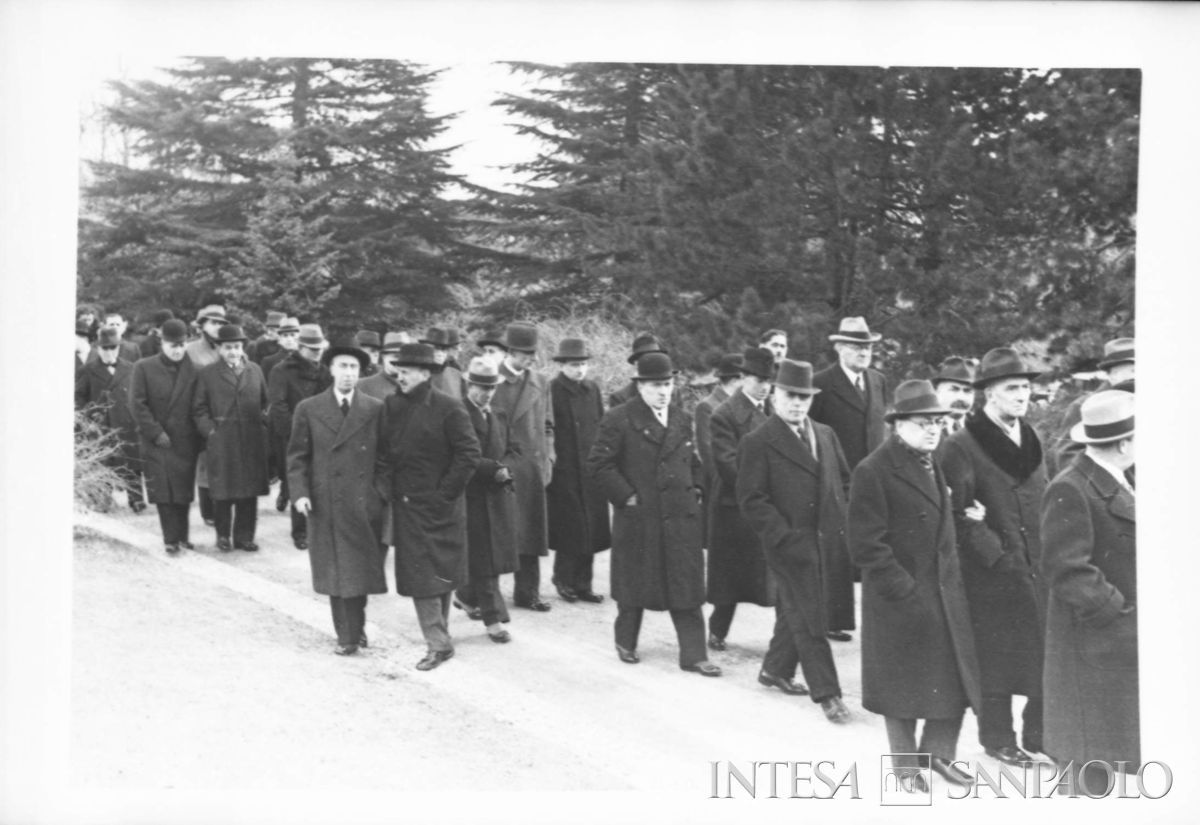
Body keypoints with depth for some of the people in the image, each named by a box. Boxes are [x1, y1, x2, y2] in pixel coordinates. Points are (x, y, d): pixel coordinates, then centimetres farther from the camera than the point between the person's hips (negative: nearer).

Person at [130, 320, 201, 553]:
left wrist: (199, 434, -5)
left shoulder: (193, 368, 2)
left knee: (184, 492, 5)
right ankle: (171, 538, 2)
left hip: (186, 440, 1)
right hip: (156, 441, -1)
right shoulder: (144, 368, 0)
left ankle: (182, 535, 17)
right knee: (163, 492, -3)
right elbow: (137, 404, -3)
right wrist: (156, 433, -9)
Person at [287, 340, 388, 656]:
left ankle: (354, 631, 18)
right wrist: (299, 492, -6)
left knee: (360, 568, 3)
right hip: (325, 504, 0)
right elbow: (297, 456, 5)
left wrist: (384, 492, -2)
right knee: (335, 571, 2)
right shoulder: (308, 410, 5)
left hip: (364, 504, 0)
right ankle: (347, 633, 11)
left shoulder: (375, 409, 4)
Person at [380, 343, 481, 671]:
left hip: (439, 508, -4)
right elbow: (385, 449, 15)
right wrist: (390, 484, 5)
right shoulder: (392, 405, 5)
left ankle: (440, 639, 15)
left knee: (441, 573, 5)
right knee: (419, 575, 4)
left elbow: (469, 453, -12)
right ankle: (438, 643, 14)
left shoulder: (448, 409, -11)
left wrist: (446, 492, -12)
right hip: (406, 505, 5)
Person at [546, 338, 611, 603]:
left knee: (591, 529, 7)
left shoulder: (592, 388, 10)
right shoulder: (552, 390, -9)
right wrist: (550, 461, -12)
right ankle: (564, 579, 16)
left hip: (591, 471, 6)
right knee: (570, 528, -1)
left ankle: (582, 583, 16)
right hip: (565, 471, -6)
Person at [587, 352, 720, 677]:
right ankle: (626, 642, 29)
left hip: (681, 516, 4)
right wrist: (625, 497, -11)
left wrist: (695, 491, 8)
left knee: (687, 587, 1)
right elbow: (599, 463, -8)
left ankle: (693, 654, 5)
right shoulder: (618, 419, -6)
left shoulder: (682, 419, 12)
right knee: (634, 583, 9)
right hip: (637, 516, -4)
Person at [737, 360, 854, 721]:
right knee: (807, 619, -2)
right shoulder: (757, 443, -7)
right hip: (792, 544, -6)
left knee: (795, 612, 16)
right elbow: (752, 500, -11)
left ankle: (776, 669, 34)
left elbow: (844, 481, 20)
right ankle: (827, 693, 5)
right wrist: (784, 538, -18)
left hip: (831, 541, 6)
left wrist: (848, 524, 7)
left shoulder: (825, 435, 13)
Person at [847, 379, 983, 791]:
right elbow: (865, 545, -17)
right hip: (902, 599, -7)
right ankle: (906, 765, 26)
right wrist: (905, 591, -17)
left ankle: (938, 753, 30)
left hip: (947, 595, 7)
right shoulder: (872, 472, -16)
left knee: (957, 679, 11)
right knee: (903, 684, 8)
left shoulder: (935, 464, 9)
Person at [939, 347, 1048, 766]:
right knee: (996, 657, 3)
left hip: (1038, 567, 6)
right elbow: (956, 513, -13)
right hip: (992, 572, -6)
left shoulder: (1031, 441, 12)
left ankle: (1041, 734, 24)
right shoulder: (960, 447, -10)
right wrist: (994, 552, -16)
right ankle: (998, 739, 20)